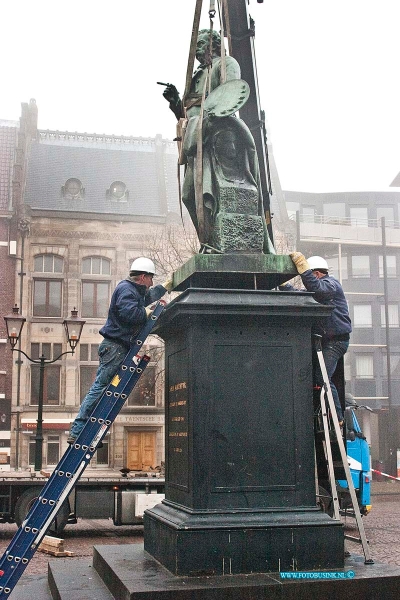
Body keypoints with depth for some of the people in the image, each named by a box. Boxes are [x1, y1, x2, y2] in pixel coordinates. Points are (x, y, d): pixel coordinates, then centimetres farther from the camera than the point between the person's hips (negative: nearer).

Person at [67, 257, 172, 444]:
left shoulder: (136, 291, 23)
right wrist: (146, 313, -8)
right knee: (100, 388, -13)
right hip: (115, 346, -11)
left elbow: (149, 296, 44)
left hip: (121, 348, 11)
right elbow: (128, 312, -26)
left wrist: (168, 284, 46)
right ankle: (76, 432, -14)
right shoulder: (126, 288, -10)